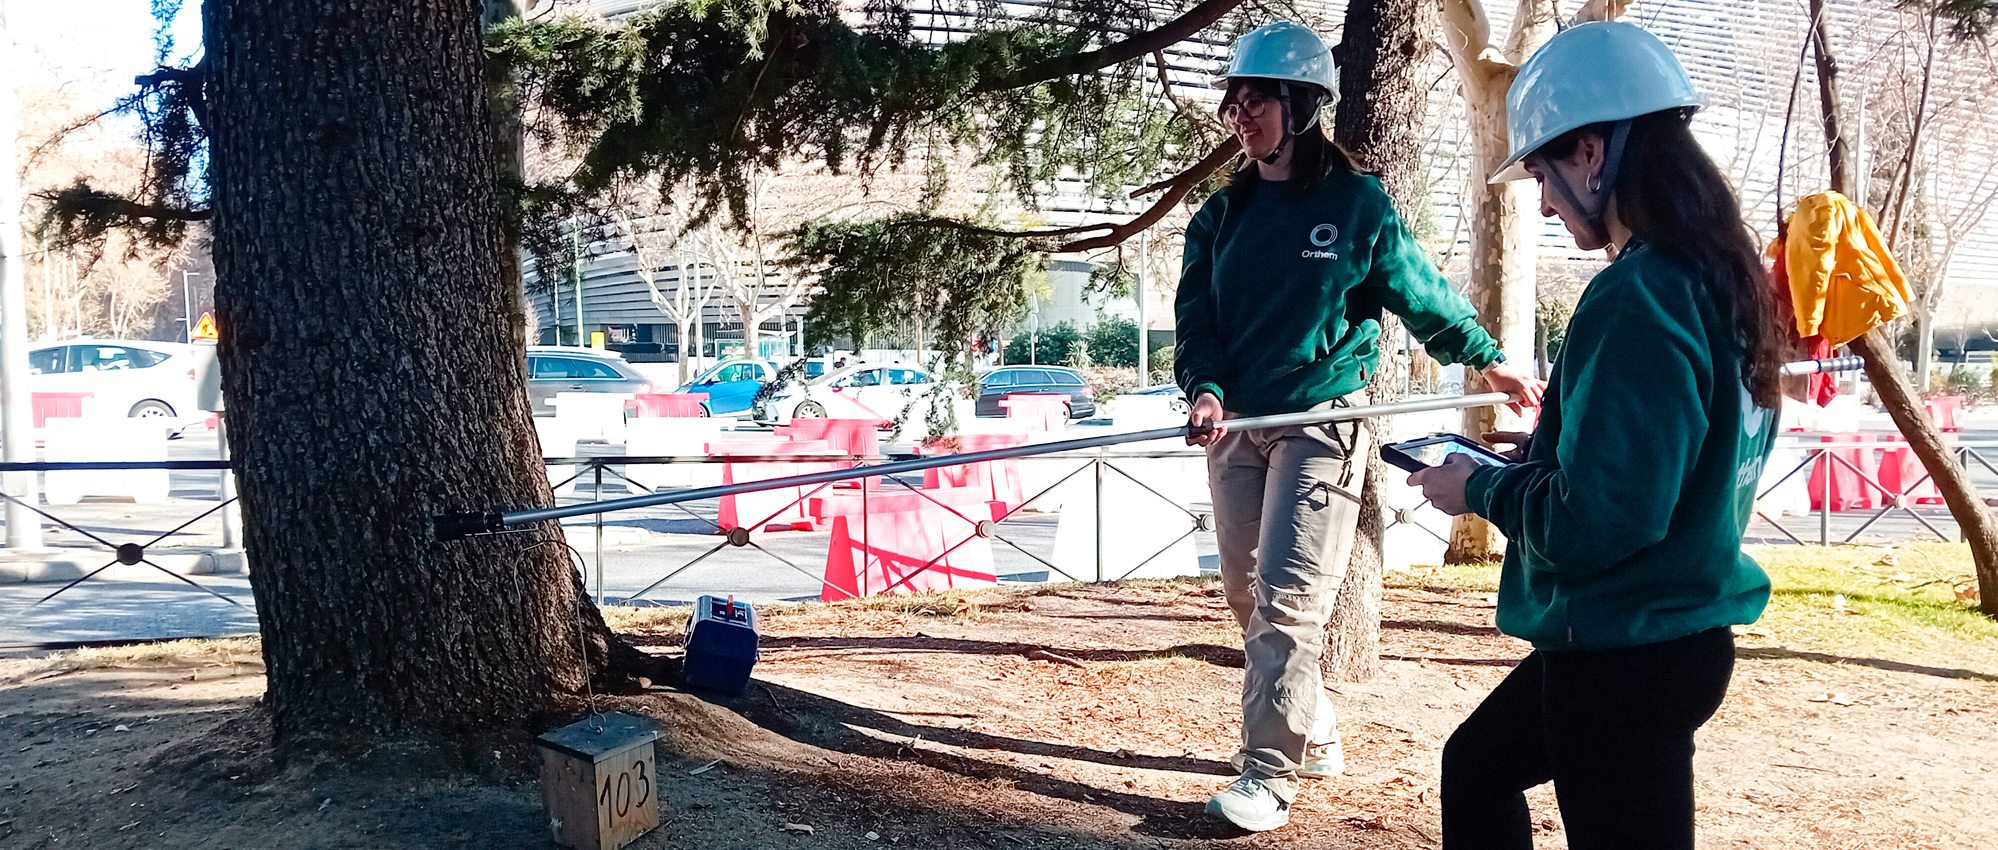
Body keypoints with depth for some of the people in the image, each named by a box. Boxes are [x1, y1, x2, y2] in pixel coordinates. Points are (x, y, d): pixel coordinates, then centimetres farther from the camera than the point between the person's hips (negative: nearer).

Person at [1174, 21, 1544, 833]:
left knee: (1288, 596, -11)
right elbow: (1196, 315, 3)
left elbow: (1422, 294, 6)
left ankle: (1269, 774, -5)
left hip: (1323, 422, -5)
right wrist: (1205, 390, -15)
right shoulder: (1223, 214, 9)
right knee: (1246, 593, 11)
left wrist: (1491, 360, 13)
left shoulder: (1357, 204, -3)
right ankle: (1312, 734, 30)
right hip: (1237, 424, 6)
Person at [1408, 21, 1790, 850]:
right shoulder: (1722, 278, 5)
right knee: (1476, 766, 25)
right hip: (1677, 630, 10)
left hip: (1627, 655, -10)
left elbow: (1591, 524, -26)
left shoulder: (1636, 299, -24)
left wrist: (1483, 486, -10)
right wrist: (1541, 455, 11)